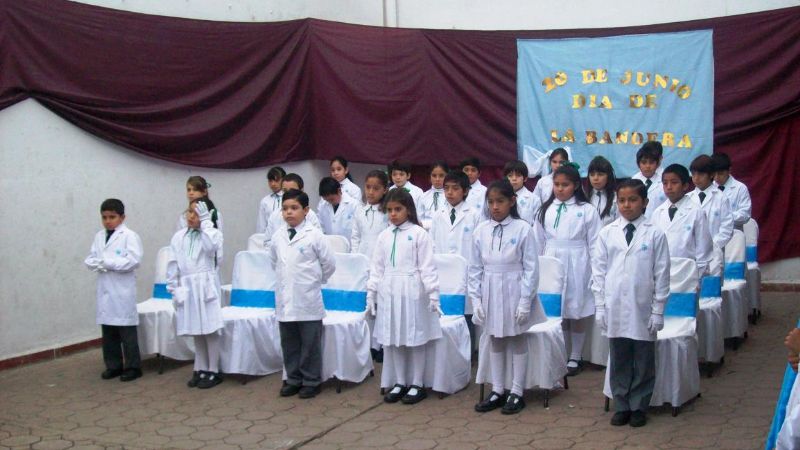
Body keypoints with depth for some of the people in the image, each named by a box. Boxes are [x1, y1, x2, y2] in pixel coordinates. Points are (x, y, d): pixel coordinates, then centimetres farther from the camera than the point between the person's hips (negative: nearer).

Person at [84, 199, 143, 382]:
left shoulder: (129, 236, -6)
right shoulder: (99, 236, 12)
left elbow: (133, 260, -17)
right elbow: (90, 259, 11)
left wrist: (108, 262, -16)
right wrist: (99, 264, -11)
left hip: (123, 290, -6)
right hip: (104, 289, 6)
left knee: (127, 331, -1)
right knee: (108, 331, 11)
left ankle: (133, 367, 7)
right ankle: (113, 365, 21)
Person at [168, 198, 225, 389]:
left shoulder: (213, 233, -3)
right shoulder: (179, 237, 7)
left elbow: (211, 248, -25)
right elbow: (174, 264, 10)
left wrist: (205, 222, -19)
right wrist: (173, 288, 4)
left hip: (206, 287, -4)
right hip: (187, 288, 4)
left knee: (210, 330, 0)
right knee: (196, 332, 13)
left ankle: (213, 371, 10)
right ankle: (200, 369, 22)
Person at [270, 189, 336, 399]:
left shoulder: (314, 235, -9)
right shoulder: (278, 236, 4)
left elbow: (329, 264, -2)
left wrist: (315, 280, 7)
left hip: (308, 299, -4)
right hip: (284, 299, 5)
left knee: (310, 344, 5)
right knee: (289, 344, 13)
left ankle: (311, 381, 15)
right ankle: (293, 379, 24)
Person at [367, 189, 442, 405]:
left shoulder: (419, 234, -4)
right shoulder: (384, 236, 9)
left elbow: (427, 266, -7)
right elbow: (377, 267, 12)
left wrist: (433, 294, -10)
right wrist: (371, 293, 8)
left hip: (412, 292, -5)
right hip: (389, 292, 5)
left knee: (414, 339, 3)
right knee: (393, 339, 9)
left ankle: (417, 384, 13)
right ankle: (400, 383, 20)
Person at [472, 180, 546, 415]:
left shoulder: (522, 229, -10)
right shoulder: (481, 230, 0)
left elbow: (531, 268, -9)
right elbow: (475, 268, 5)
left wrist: (525, 302, -12)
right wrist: (476, 300, 1)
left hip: (514, 292, -4)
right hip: (490, 293, 4)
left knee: (517, 342, 8)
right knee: (495, 342, 13)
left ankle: (516, 393, 17)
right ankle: (497, 391, 22)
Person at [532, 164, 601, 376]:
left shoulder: (586, 210, -3)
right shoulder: (545, 210, 6)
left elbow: (595, 244, -2)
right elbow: (538, 242, 10)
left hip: (576, 268, -2)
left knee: (576, 314, 6)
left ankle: (574, 358, 17)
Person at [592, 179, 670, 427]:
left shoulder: (655, 234, -4)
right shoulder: (607, 233, 2)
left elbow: (662, 275, -2)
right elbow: (598, 271, 5)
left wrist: (658, 311, -3)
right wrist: (600, 307, 2)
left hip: (643, 310, -2)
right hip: (614, 308, 2)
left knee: (643, 361, 8)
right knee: (618, 360, 10)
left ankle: (639, 407, 22)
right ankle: (621, 406, 23)